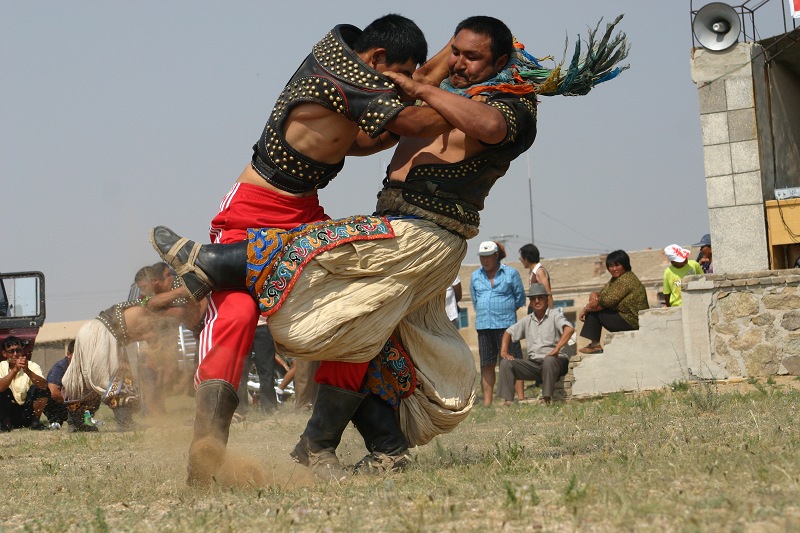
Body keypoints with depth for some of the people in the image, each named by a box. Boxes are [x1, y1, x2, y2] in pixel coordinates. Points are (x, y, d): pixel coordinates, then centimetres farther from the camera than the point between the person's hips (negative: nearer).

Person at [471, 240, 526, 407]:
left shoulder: (511, 274, 2)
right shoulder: (476, 276, 13)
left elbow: (520, 299, 7)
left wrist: (505, 311, 7)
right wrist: (483, 313, 14)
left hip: (506, 323, -4)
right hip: (483, 325, 4)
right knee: (487, 365, 5)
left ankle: (520, 398, -3)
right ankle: (487, 401, 9)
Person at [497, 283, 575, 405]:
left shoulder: (554, 316, -2)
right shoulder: (527, 320, 17)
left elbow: (569, 329, -21)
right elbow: (509, 333, 25)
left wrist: (556, 350, -31)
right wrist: (504, 351, 6)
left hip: (555, 360, -6)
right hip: (533, 363, 6)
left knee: (549, 360, -40)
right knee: (505, 363, -11)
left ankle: (546, 399, -39)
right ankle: (507, 400, -20)